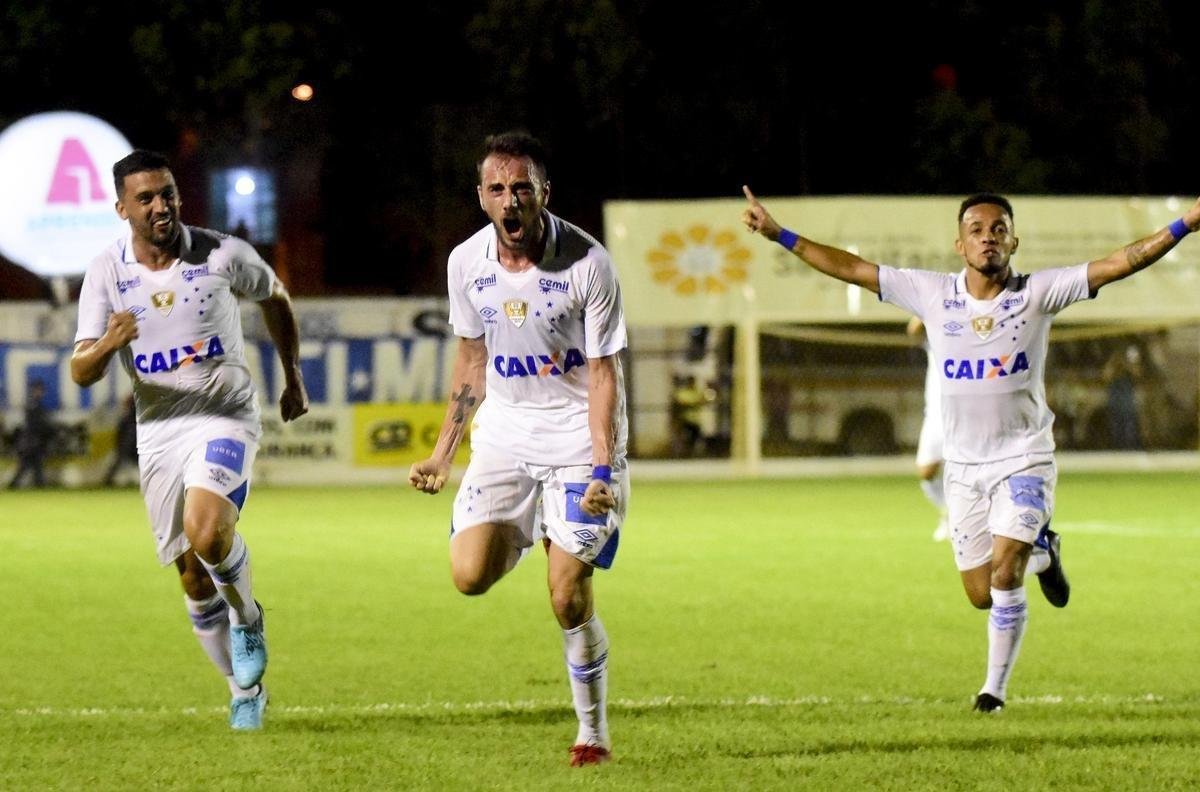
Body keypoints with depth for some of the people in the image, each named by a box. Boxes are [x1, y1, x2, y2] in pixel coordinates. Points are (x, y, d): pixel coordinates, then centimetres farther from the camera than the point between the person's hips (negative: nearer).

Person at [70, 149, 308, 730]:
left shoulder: (223, 255, -6)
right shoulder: (106, 273, -3)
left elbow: (275, 299, 15)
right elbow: (81, 372, -8)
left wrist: (293, 378, 20)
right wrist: (109, 344, -30)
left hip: (225, 416, -3)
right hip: (158, 432, 3)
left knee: (208, 532, -29)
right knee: (193, 579, 5)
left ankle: (248, 619, 1)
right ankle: (246, 691, 22)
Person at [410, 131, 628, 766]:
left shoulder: (587, 264, -16)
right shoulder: (467, 263, -3)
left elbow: (604, 374, -12)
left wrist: (603, 469, -20)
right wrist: (444, 451, 10)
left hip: (577, 434, -4)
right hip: (505, 431, 4)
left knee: (569, 596, -9)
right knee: (470, 575, -13)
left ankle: (593, 731, 10)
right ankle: (521, 538, 22)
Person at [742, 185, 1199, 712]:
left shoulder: (1038, 293, -8)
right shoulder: (933, 294, -3)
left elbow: (1120, 263, -14)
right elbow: (851, 269, 1)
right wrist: (780, 236, -2)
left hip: (1024, 457, -3)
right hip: (964, 465, 3)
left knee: (1004, 574, -19)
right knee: (982, 597, 6)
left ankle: (995, 687, -1)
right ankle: (1040, 554, 39)